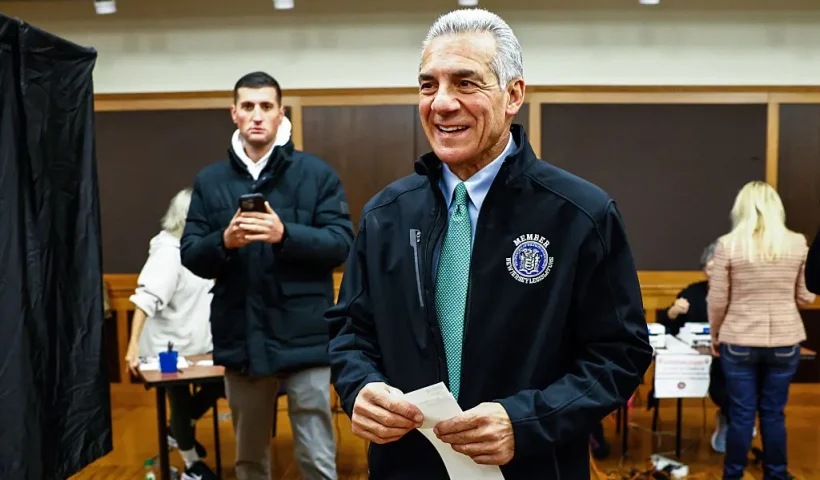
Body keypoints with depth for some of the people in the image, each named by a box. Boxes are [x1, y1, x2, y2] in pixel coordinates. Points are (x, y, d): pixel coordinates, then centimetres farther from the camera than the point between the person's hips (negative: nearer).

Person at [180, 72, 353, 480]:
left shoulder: (316, 173, -1)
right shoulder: (209, 181, 7)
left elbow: (341, 244, -8)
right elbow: (190, 256, 3)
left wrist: (285, 234, -22)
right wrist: (224, 242, -17)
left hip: (304, 336, -3)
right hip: (241, 338, 3)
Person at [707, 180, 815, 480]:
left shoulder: (728, 245, -8)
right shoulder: (798, 243, -2)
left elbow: (717, 301, -6)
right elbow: (806, 298, 5)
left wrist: (714, 336, 8)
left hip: (739, 342, -2)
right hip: (785, 342, 2)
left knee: (741, 415, 7)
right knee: (774, 413, 12)